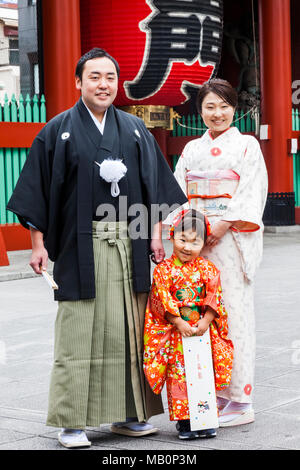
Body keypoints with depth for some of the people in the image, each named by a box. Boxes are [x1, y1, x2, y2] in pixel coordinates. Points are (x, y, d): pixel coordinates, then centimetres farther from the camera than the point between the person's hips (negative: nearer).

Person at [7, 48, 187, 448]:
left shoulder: (135, 129, 12)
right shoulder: (59, 131, 2)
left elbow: (154, 186, 14)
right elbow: (39, 190, 0)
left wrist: (156, 235, 5)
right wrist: (38, 244, -6)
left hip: (129, 245, 3)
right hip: (80, 246, -3)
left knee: (128, 330, 6)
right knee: (78, 332, -3)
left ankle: (129, 415, 16)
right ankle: (71, 423, 4)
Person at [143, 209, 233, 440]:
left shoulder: (207, 268, 2)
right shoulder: (164, 269, -5)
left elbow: (214, 296, -1)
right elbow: (162, 300, -9)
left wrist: (205, 321, -11)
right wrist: (179, 323, -14)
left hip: (203, 331, 2)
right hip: (175, 334, -2)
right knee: (178, 375, -1)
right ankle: (184, 420, 7)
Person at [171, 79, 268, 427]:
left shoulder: (247, 146, 4)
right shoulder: (192, 149, 17)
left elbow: (252, 194, -6)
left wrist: (222, 226, -15)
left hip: (232, 239, -4)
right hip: (195, 240, 4)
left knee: (233, 313, -7)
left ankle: (239, 401, -2)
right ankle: (209, 395, 9)